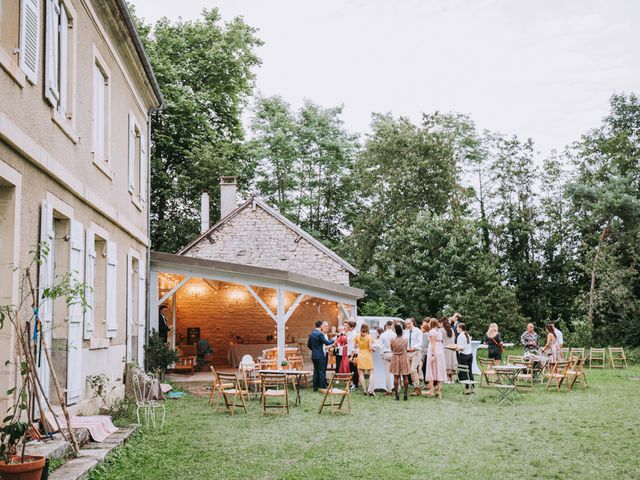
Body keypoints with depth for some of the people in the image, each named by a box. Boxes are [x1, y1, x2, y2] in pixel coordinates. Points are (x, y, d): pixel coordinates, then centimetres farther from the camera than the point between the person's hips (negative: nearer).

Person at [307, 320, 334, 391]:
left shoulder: (311, 334, 9)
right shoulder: (320, 334, -16)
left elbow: (309, 345, 15)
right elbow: (327, 342, -20)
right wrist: (333, 341, -5)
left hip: (314, 355, 8)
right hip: (320, 355, -8)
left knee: (316, 371, 12)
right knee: (321, 371, -3)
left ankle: (315, 387, 14)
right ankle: (322, 387, -1)